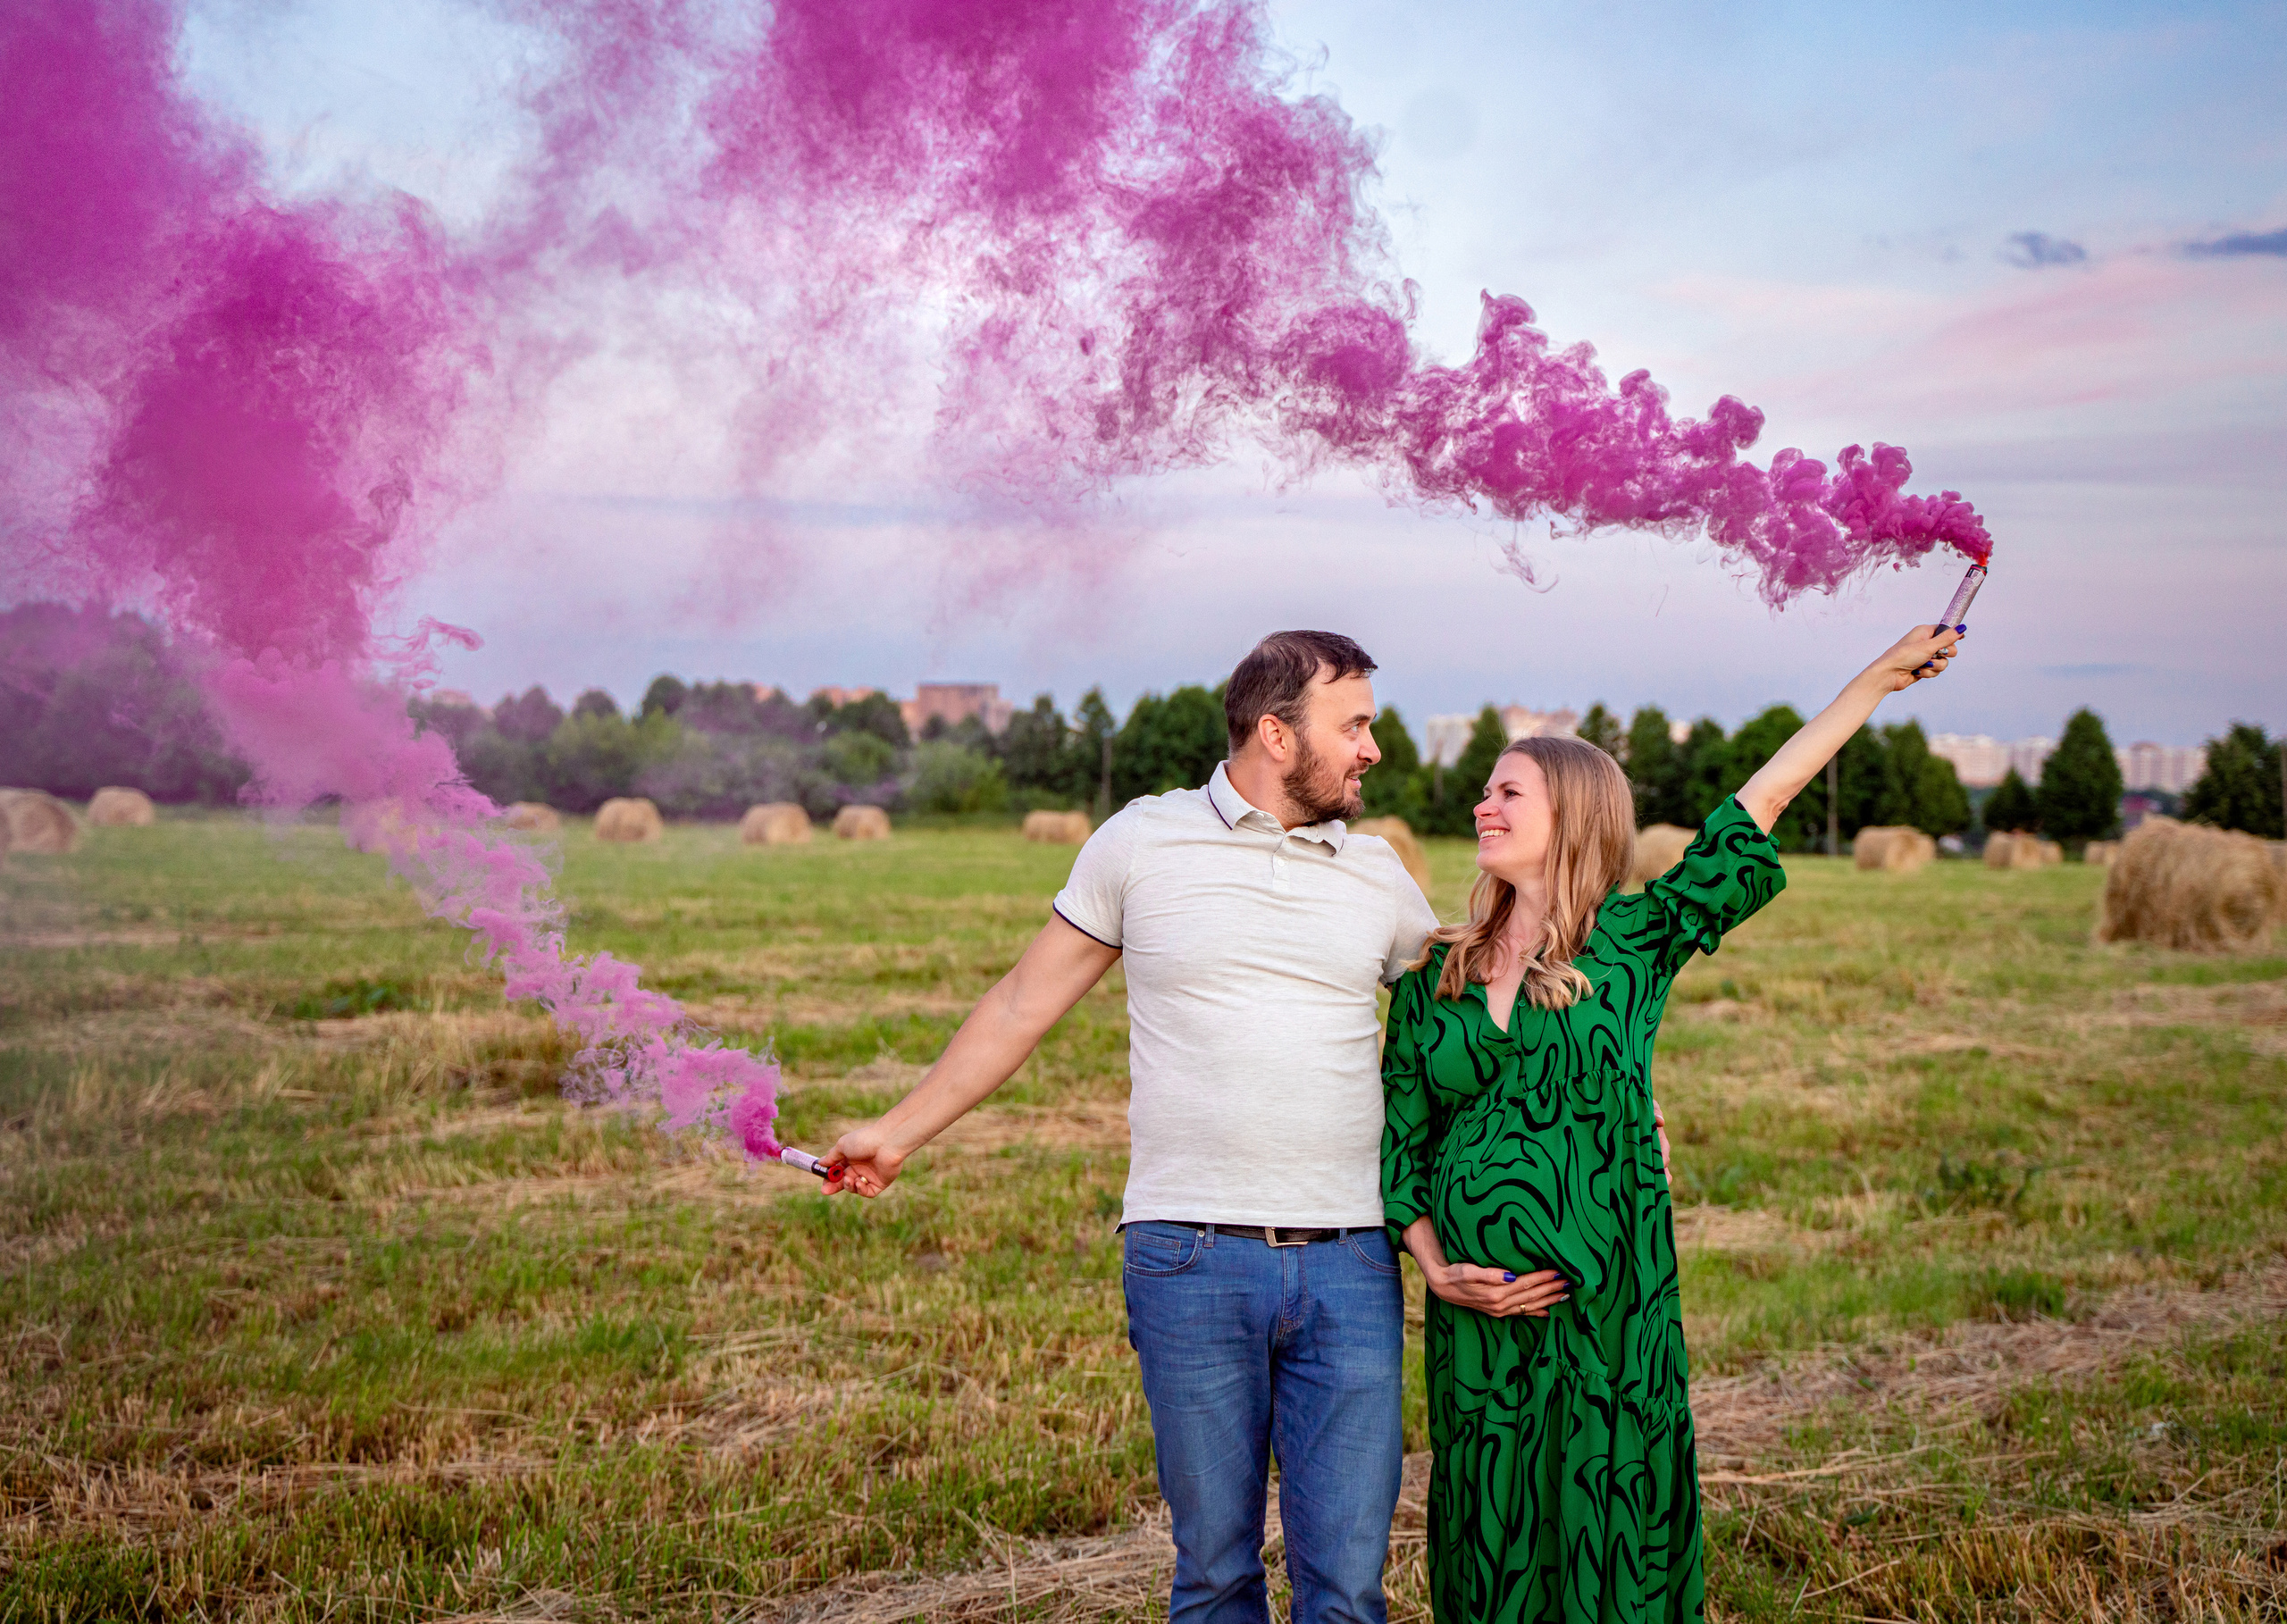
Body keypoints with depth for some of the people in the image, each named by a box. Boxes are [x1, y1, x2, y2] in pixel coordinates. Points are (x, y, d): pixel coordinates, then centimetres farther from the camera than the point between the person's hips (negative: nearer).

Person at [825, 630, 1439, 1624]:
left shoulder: (1377, 876, 11)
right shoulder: (1143, 842, 4)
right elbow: (1023, 1005, 11)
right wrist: (900, 1132, 13)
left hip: (1349, 1270, 2)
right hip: (1191, 1260, -2)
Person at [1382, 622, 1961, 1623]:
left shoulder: (1635, 941, -1)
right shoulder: (1435, 978, 7)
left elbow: (1760, 803, -2)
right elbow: (1400, 1144, 10)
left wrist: (1883, 675, -1)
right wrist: (1435, 1266, -5)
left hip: (1610, 1313, -2)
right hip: (1477, 1316, 2)